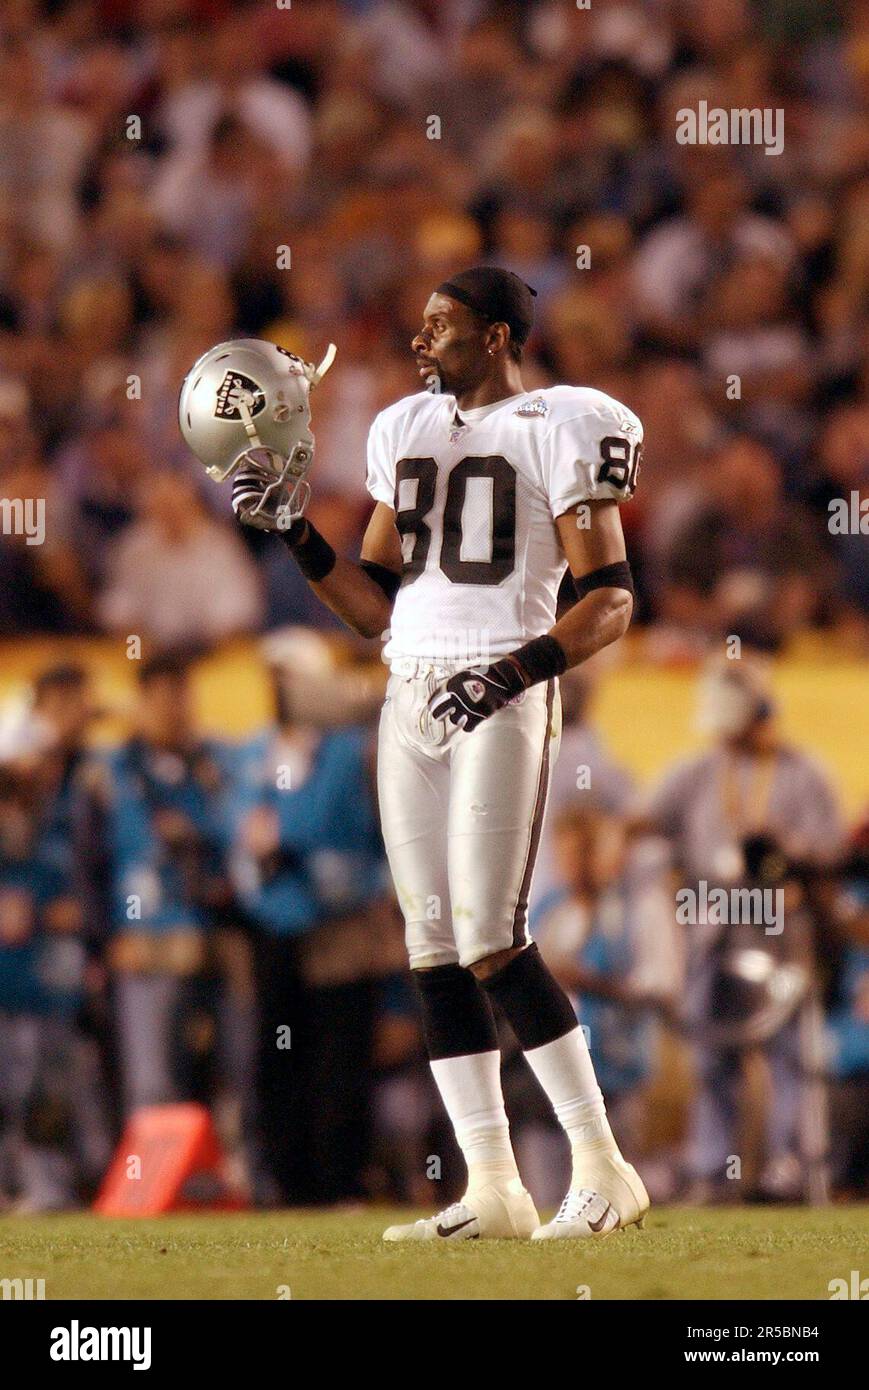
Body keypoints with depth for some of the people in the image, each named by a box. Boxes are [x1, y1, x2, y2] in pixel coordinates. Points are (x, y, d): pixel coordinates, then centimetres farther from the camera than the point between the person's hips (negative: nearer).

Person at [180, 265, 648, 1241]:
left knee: (490, 944, -14)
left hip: (504, 701, -7)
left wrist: (510, 674, -20)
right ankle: (491, 1189, 7)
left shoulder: (560, 432, -4)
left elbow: (610, 602, -8)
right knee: (433, 952, 3)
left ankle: (603, 1170, -7)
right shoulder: (407, 431, 16)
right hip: (411, 699, 7)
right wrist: (291, 528, 7)